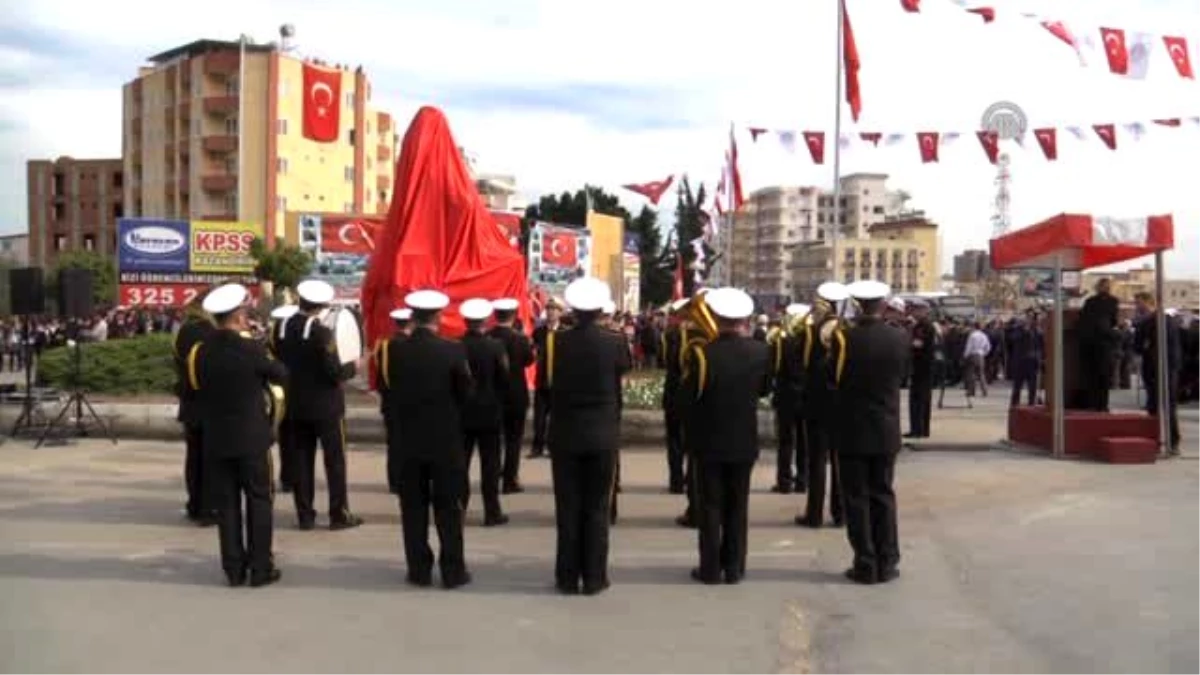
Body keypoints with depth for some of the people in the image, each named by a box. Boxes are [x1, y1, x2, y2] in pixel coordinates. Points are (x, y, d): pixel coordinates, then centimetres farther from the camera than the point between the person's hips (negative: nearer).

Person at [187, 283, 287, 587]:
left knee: (226, 503, 9)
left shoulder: (199, 352, -2)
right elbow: (281, 375, 0)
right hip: (252, 438, -4)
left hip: (215, 440, 4)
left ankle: (234, 568, 13)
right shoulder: (252, 349, -14)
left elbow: (196, 389, 7)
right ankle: (261, 567, 7)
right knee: (259, 501, 6)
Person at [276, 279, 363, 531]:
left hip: (296, 405, 6)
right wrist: (353, 366, -1)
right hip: (326, 406, -5)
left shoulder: (284, 329, 1)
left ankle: (305, 515, 13)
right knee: (335, 460, 4)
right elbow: (334, 373, -19)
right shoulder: (321, 332, -18)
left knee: (302, 460, 10)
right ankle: (339, 514, 7)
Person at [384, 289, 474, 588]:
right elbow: (466, 393, -3)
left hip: (409, 440, 2)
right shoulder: (453, 350, -12)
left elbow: (392, 393, 3)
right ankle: (453, 571, 8)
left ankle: (419, 569, 12)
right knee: (448, 508, 5)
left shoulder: (396, 351, -5)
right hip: (447, 440, -2)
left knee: (414, 507, 9)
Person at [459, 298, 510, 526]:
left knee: (460, 463, 9)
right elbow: (504, 379, -6)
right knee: (490, 464, 4)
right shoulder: (495, 346, -10)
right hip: (489, 412, -2)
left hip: (462, 412, 2)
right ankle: (492, 512, 5)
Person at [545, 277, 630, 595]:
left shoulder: (555, 341, -8)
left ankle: (568, 577, 11)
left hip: (565, 434, 0)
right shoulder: (614, 343, -9)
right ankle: (594, 577, 9)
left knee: (567, 508, 7)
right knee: (597, 508, 7)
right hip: (602, 435, 0)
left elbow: (545, 384, 0)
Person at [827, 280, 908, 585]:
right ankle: (887, 563, 13)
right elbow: (899, 376, 9)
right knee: (883, 495, 12)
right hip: (886, 430, 3)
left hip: (852, 431, -3)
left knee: (857, 498, 4)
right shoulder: (899, 339, -4)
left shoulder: (844, 338, -14)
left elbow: (832, 376, -3)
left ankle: (866, 565, 5)